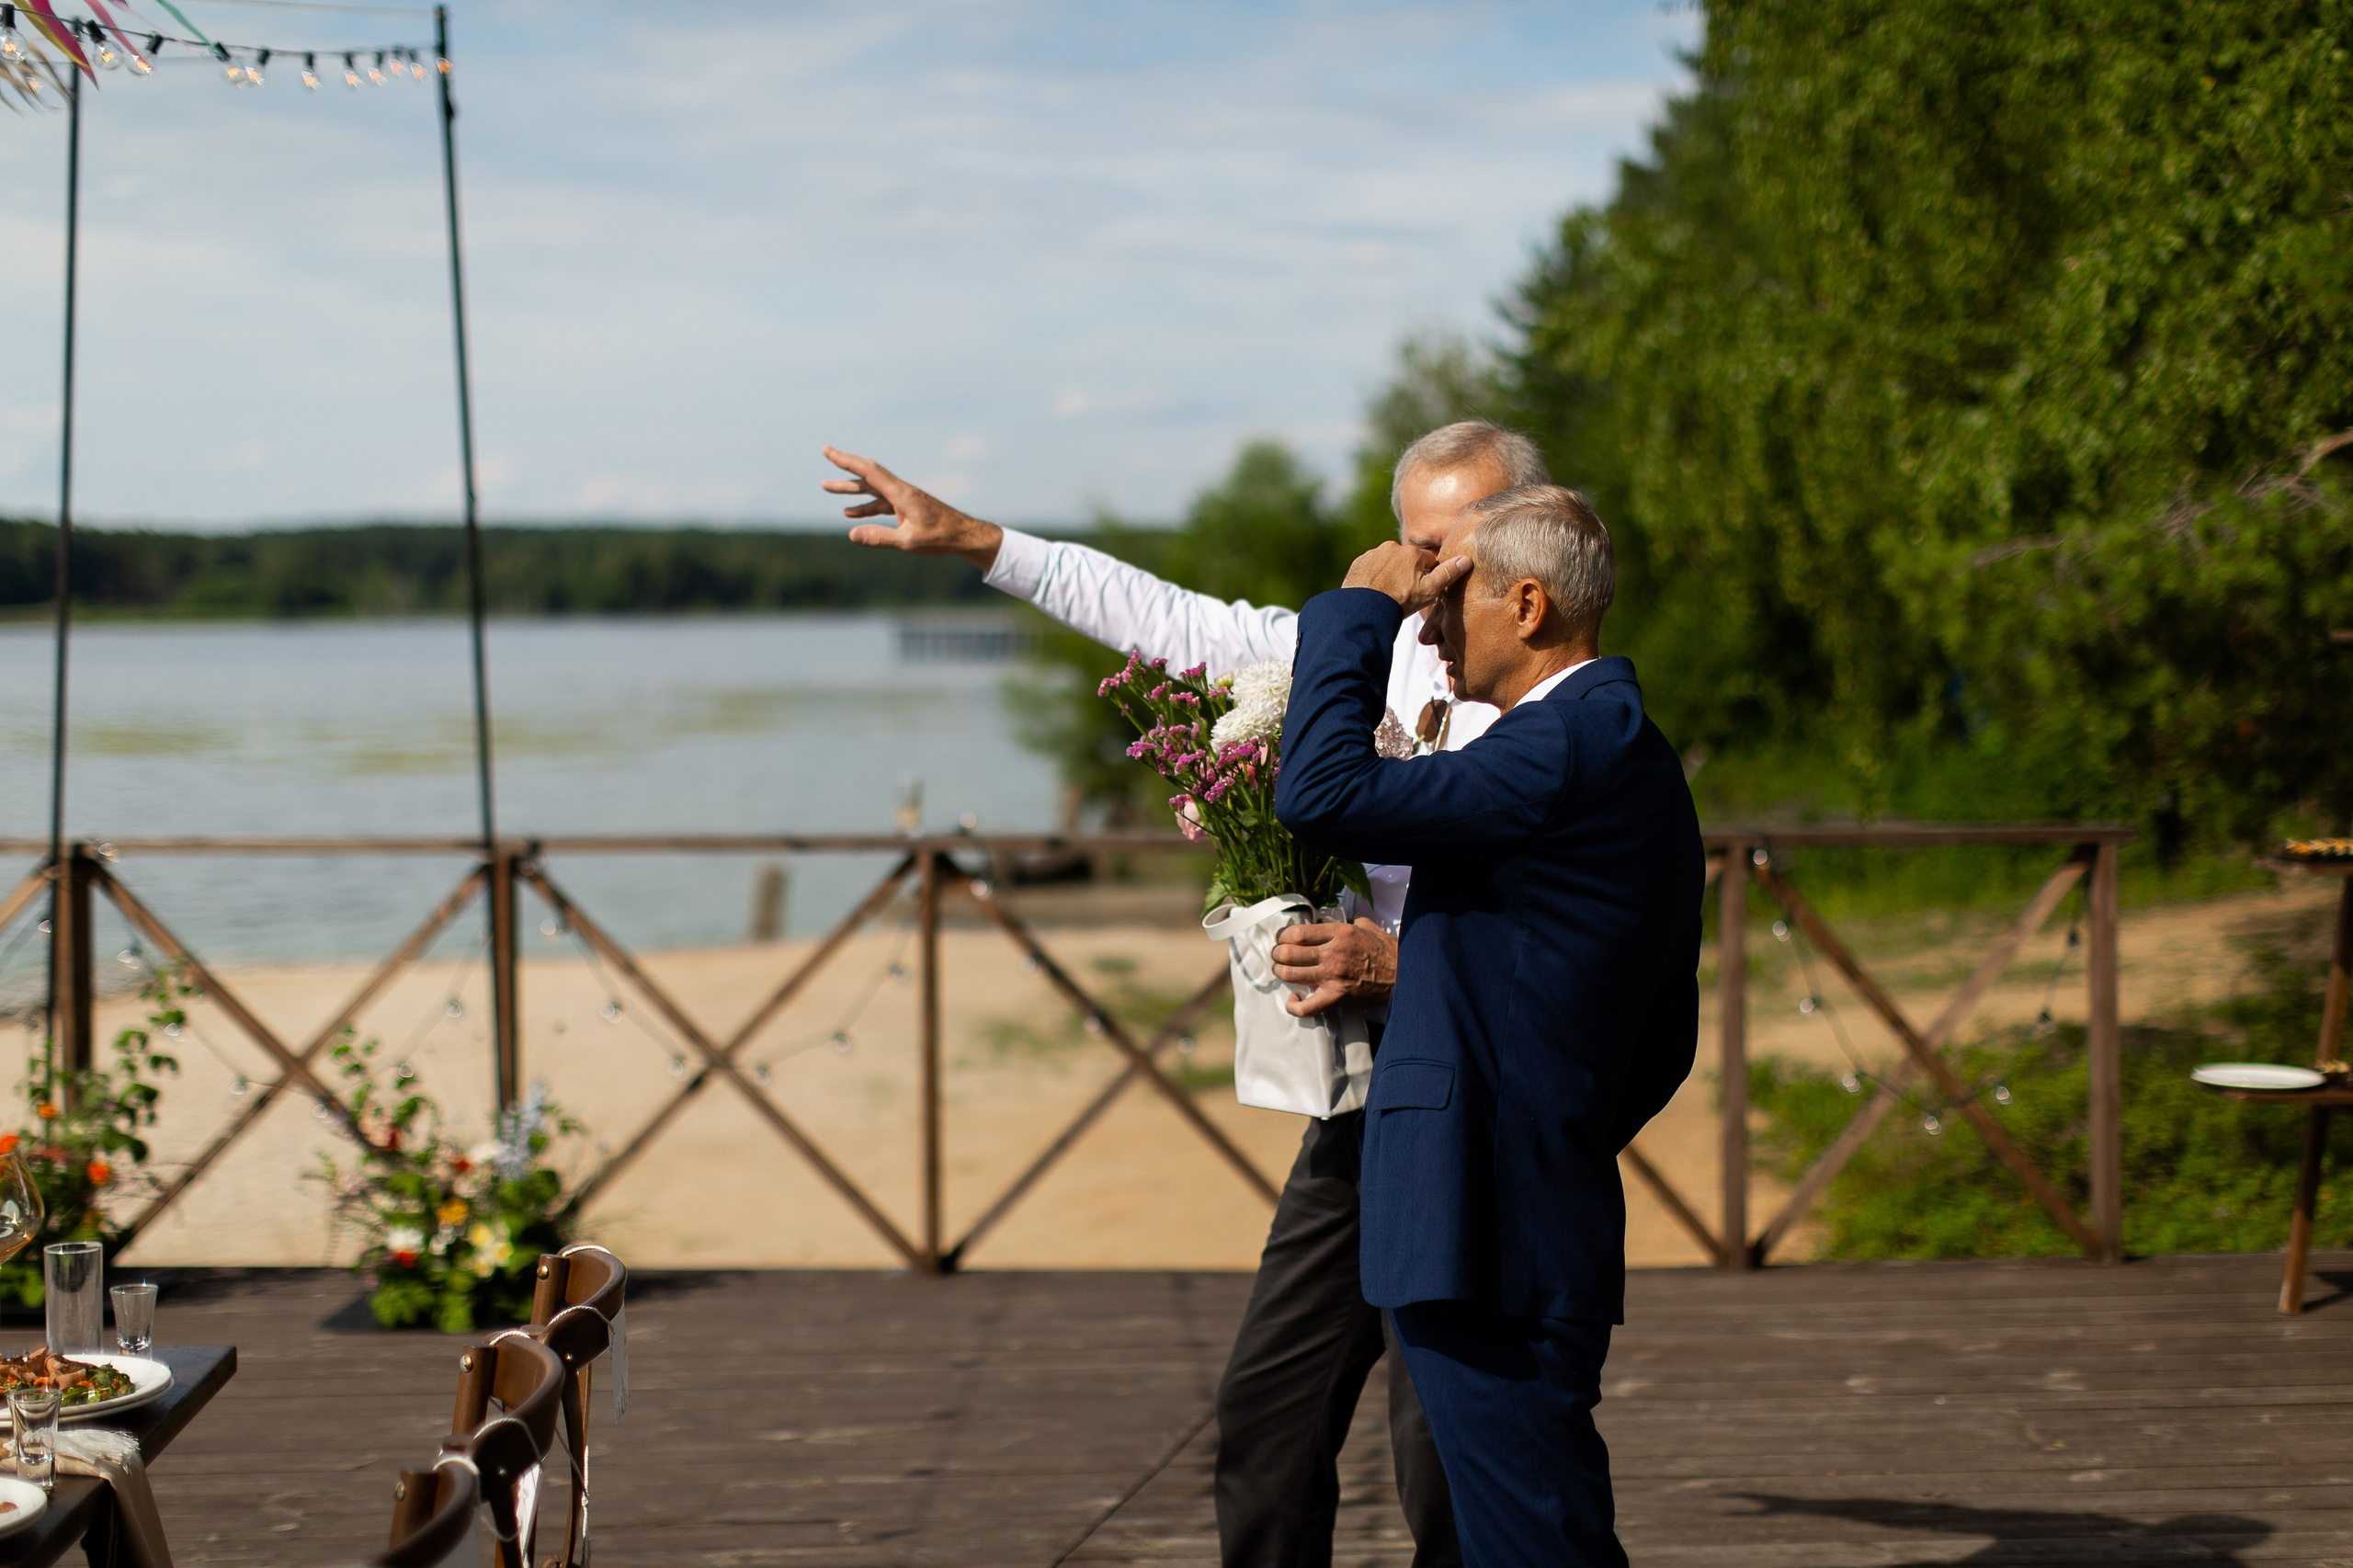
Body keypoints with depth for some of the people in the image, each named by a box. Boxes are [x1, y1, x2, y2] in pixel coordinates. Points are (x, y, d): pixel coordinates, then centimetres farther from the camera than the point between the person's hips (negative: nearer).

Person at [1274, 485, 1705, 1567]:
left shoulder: (1570, 742, -15)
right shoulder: (1629, 751, 18)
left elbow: (1324, 795, -22)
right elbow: (1662, 1042, 22)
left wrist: (1362, 605, -11)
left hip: (1490, 1248, -11)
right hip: (1546, 1227, 11)